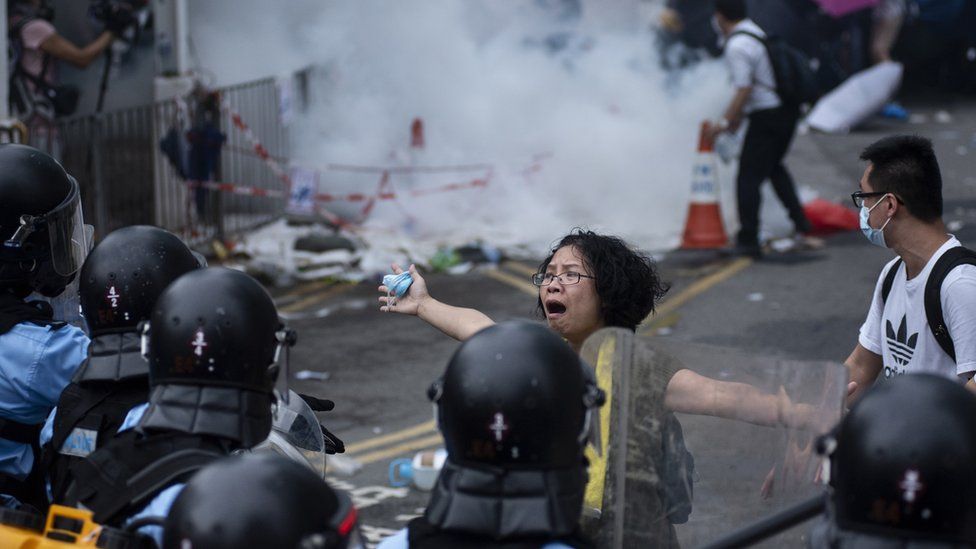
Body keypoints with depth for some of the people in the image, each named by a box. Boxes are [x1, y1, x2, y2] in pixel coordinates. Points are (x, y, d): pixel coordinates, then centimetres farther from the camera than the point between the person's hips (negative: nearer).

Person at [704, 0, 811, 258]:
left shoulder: (737, 47, -18)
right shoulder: (757, 33, 13)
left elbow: (744, 90, -23)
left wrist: (725, 122, -15)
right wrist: (738, 116, 26)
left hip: (767, 117, -9)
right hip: (788, 109, 9)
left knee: (749, 176, -2)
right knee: (773, 165, 29)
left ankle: (748, 241, -2)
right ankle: (799, 219, 27)